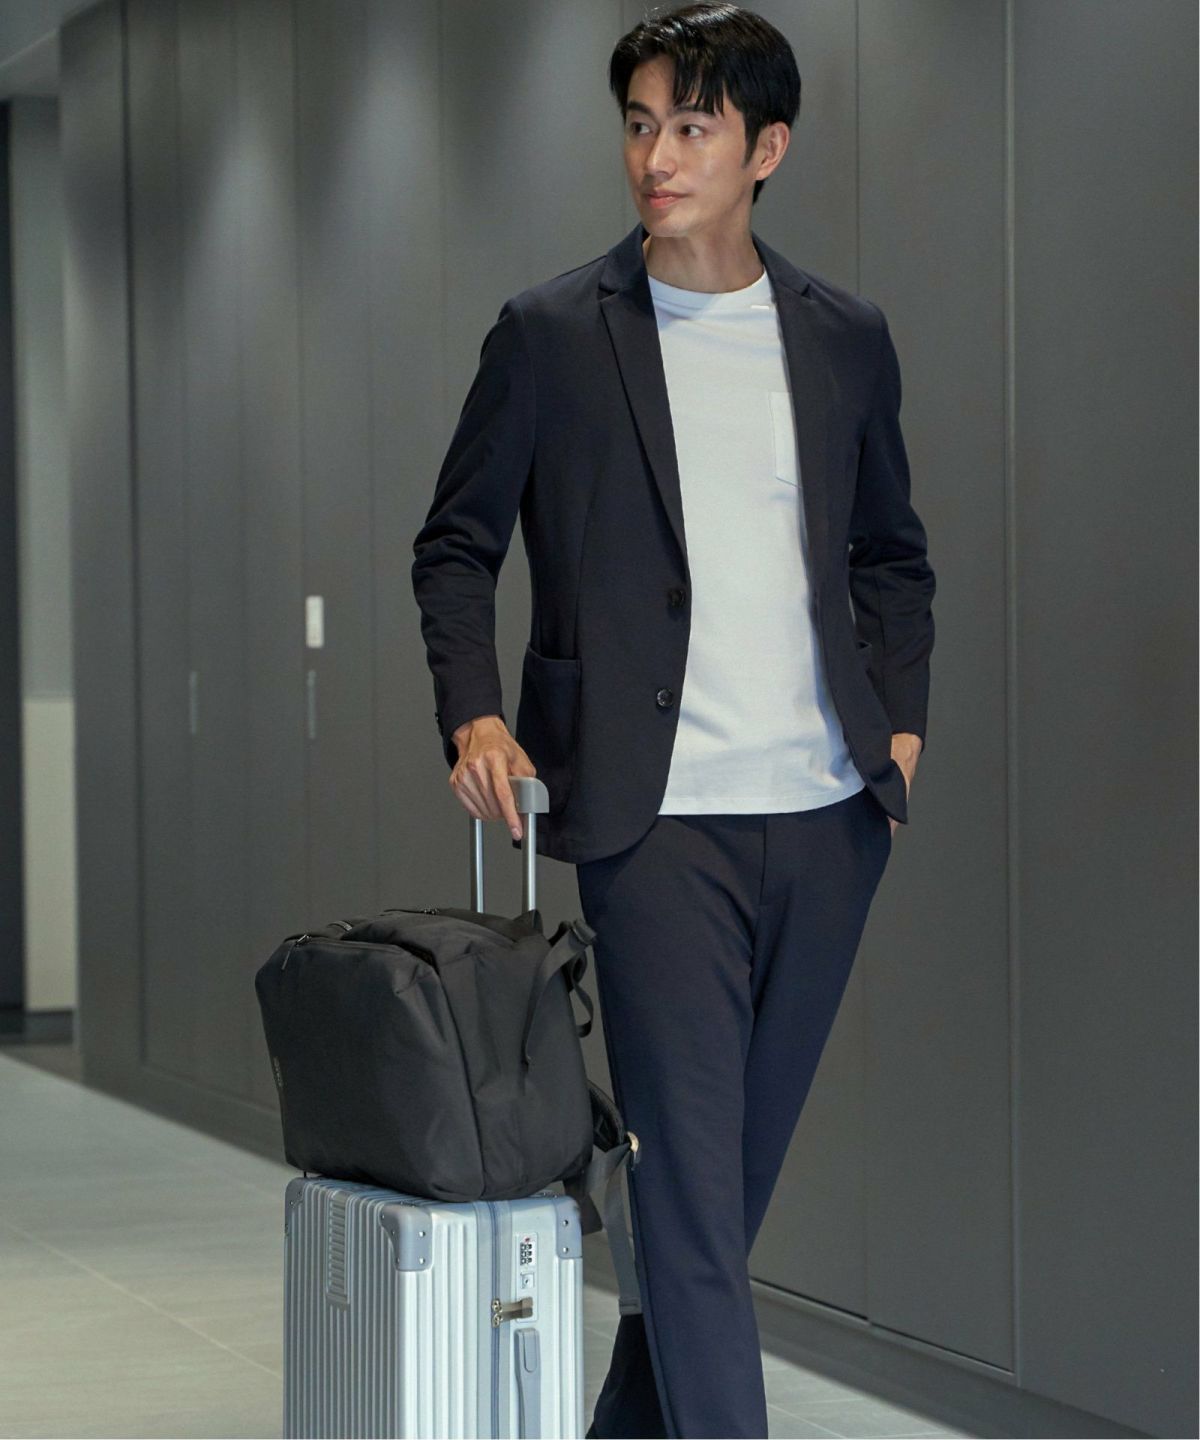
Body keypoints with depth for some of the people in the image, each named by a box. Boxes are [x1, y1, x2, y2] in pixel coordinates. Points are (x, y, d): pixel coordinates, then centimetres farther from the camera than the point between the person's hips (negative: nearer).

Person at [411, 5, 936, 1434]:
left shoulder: (844, 338, 10)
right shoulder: (550, 333, 1)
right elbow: (455, 545, 7)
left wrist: (900, 714, 8)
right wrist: (472, 713, -7)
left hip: (827, 810, 4)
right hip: (659, 817, -4)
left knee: (743, 1156, 12)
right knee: (692, 1167, -8)